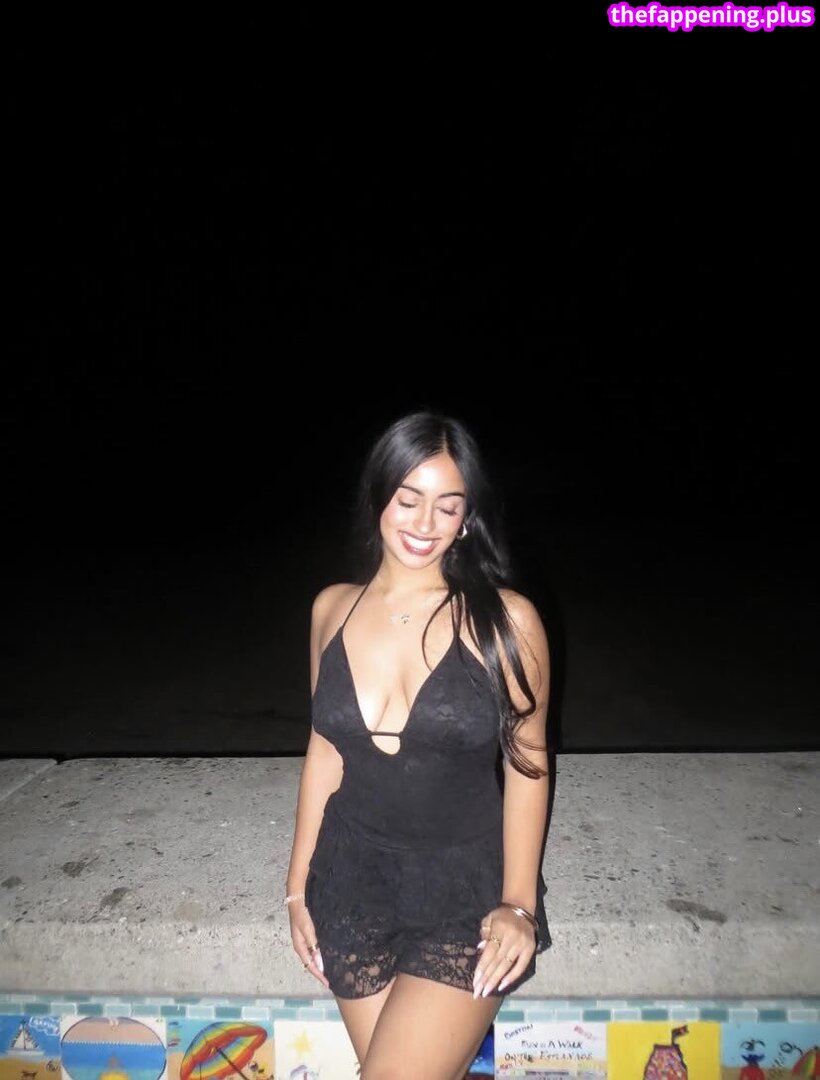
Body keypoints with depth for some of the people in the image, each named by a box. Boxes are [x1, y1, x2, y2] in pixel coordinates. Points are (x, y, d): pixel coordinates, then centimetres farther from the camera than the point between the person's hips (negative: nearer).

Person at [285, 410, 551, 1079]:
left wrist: (519, 903, -7)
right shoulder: (333, 608, -2)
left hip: (467, 886, -2)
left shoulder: (506, 619, -11)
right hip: (355, 881, 3)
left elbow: (527, 761, -4)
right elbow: (324, 749, 6)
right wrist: (298, 886, 8)